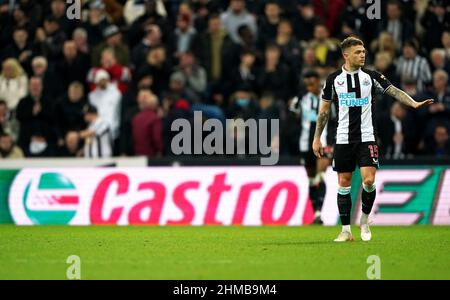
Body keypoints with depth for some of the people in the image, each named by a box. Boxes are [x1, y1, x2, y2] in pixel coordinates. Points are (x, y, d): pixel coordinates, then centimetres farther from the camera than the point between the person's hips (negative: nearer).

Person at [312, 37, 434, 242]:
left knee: (368, 180, -13)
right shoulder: (334, 79, 3)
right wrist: (317, 138, 8)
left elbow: (394, 91, -7)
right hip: (343, 139, 1)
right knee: (343, 183, 2)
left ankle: (365, 220, 10)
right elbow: (324, 110, 9)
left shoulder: (371, 76, 1)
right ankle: (346, 231, 10)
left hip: (367, 138, -1)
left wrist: (414, 104, -24)